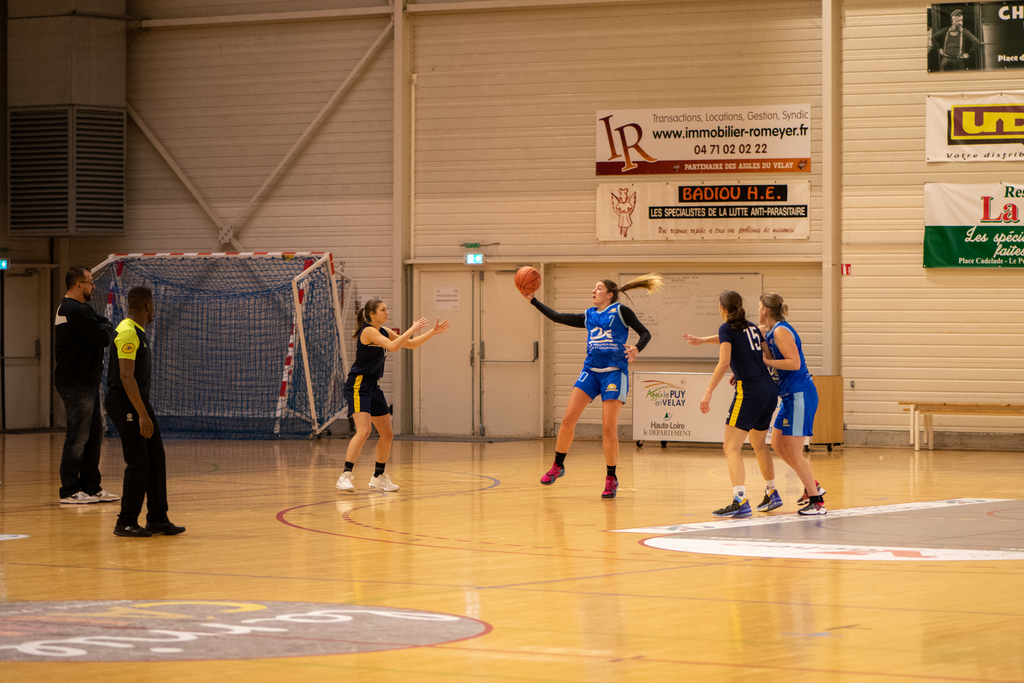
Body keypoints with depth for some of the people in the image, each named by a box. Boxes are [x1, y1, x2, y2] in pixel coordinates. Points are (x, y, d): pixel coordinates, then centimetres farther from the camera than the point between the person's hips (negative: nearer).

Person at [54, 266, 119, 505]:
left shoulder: (66, 308, 18)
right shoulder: (76, 311, -17)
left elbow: (103, 331, 16)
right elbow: (104, 337, -20)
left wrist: (104, 327, -5)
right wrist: (108, 327, 0)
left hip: (87, 382, 11)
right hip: (77, 384, -11)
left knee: (94, 435, 13)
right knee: (78, 437, -6)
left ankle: (91, 487, 18)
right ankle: (70, 491, -2)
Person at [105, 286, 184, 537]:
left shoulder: (138, 332, 15)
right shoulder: (127, 333, -18)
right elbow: (126, 377, -24)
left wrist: (145, 411, 22)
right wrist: (142, 415, -25)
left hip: (139, 402, 10)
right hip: (125, 404, -10)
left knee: (156, 459, 9)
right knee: (138, 462, -8)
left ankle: (157, 518, 14)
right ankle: (126, 523, -1)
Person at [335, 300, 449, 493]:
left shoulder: (384, 332, 13)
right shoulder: (368, 331, -14)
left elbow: (410, 344, 21)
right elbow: (393, 346, -28)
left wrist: (432, 333, 12)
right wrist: (412, 329, -21)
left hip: (373, 387, 10)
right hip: (358, 386, -10)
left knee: (387, 435, 12)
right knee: (363, 432, -24)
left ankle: (378, 477, 25)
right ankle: (345, 476, -27)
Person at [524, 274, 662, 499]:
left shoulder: (620, 311, 1)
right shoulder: (588, 316, 16)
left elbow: (645, 333, -1)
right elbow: (556, 317, 17)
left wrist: (636, 348, -21)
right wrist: (533, 300, 13)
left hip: (614, 372, -5)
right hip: (591, 371, 5)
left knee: (609, 428, -7)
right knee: (568, 418, -5)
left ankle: (611, 479, 5)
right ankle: (558, 466, 10)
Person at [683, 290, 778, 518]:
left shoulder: (727, 328, -3)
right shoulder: (752, 327, 18)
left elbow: (724, 362, -16)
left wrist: (709, 392, -17)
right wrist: (703, 340, 52)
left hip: (749, 391, -8)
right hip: (770, 389, 8)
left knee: (731, 447, -10)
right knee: (758, 443, 26)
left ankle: (740, 501, -25)